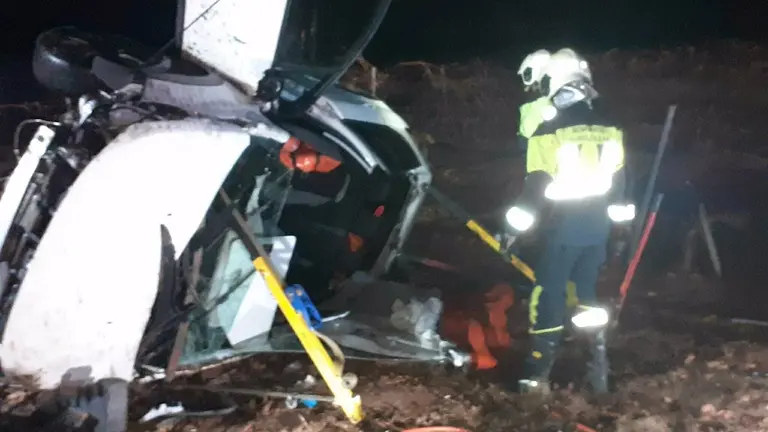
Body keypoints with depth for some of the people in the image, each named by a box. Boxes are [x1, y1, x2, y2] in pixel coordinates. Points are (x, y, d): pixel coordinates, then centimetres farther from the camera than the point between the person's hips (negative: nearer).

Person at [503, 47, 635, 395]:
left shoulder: (547, 134, -15)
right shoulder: (610, 130, 2)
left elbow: (535, 188, -14)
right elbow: (619, 182, 11)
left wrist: (514, 229, -3)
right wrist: (614, 217, 26)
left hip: (563, 228, -5)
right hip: (597, 227, 5)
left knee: (548, 297, 4)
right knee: (588, 292, 18)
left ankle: (538, 376, 7)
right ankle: (599, 370, 23)